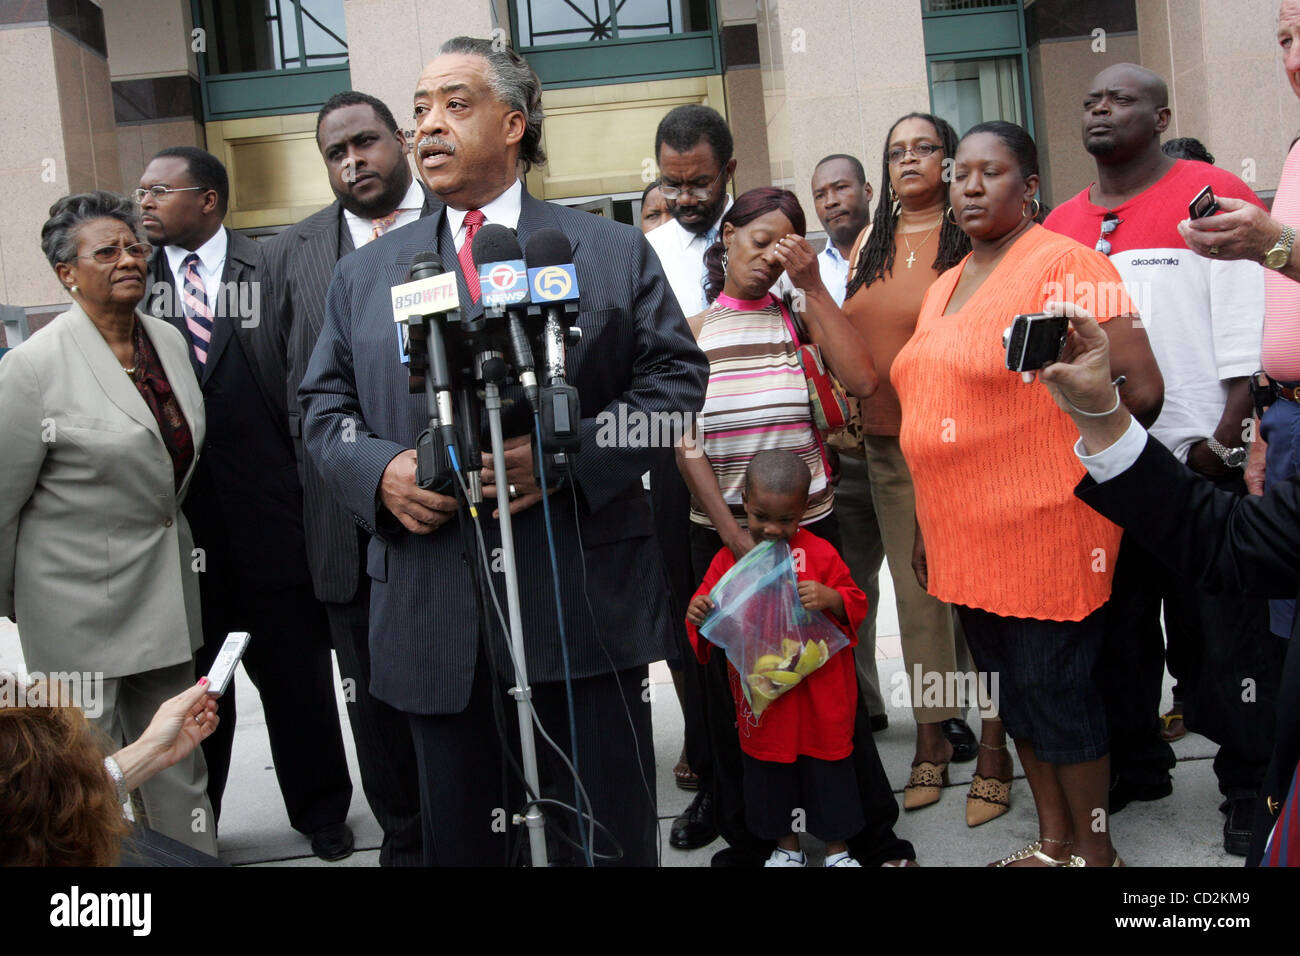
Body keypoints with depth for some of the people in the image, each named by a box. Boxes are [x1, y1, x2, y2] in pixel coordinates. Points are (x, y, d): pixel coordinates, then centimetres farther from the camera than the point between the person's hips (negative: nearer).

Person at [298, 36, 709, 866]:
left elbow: (677, 375, 0)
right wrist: (379, 470, -9)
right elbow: (325, 405, 13)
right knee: (458, 835, 14)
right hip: (431, 609, 3)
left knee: (608, 831, 8)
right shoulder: (365, 274, 13)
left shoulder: (614, 252, 6)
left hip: (584, 601, -2)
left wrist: (572, 452, -15)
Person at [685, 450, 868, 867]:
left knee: (827, 762, 10)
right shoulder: (729, 558, -1)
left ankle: (838, 848, 30)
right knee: (768, 767, 14)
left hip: (819, 689, -2)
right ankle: (786, 845, 35)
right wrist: (696, 611, -18)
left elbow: (856, 603, -2)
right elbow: (711, 606, 5)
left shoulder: (818, 552, -5)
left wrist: (830, 597, -23)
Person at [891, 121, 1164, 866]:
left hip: (1045, 532, -8)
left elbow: (1140, 390, -18)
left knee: (1057, 692, 3)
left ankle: (1095, 851, 22)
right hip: (966, 537, 8)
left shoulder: (1065, 264, -11)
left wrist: (1056, 455, -3)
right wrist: (926, 527, 17)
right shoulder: (945, 287, 14)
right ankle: (1054, 843, 32)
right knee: (1012, 691, 16)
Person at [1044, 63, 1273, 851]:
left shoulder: (1215, 195, -4)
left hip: (1200, 459, -5)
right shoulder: (1061, 224, 12)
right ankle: (1132, 765, 29)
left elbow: (1249, 323, -9)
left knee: (1227, 628, 3)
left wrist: (1228, 435, -15)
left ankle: (1252, 785, 15)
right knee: (1116, 622, 14)